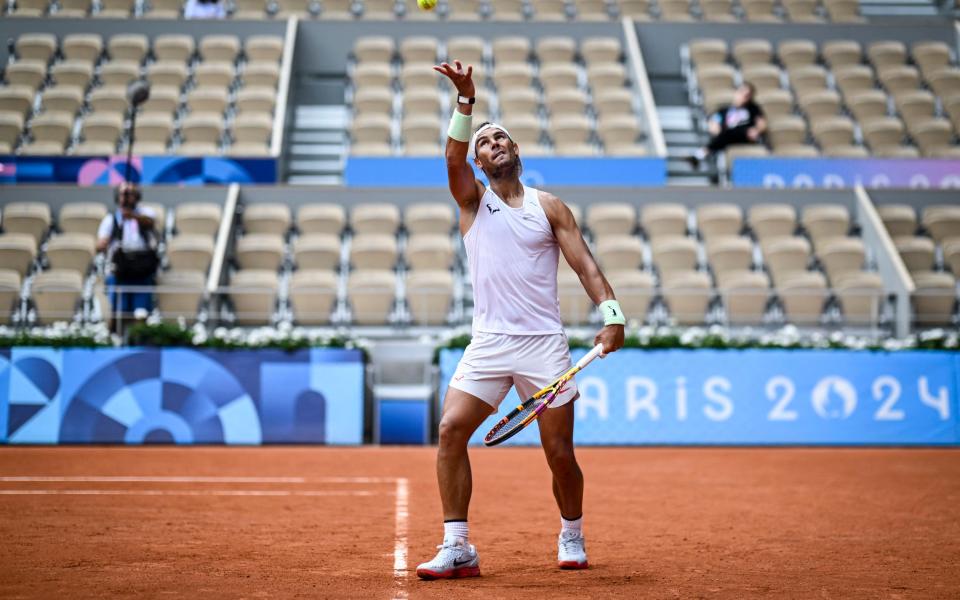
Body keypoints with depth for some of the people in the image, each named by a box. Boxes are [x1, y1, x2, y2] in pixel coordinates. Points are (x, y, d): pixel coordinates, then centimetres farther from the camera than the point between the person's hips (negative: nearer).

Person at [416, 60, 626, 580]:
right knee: (451, 430, -15)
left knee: (559, 452, 1)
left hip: (544, 343, -1)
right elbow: (453, 157, -9)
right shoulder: (473, 201, 10)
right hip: (488, 343, 1)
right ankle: (457, 547, -9)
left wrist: (612, 314, -12)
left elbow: (584, 264, 2)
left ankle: (572, 535, 27)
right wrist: (466, 99, -22)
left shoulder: (549, 207, 9)